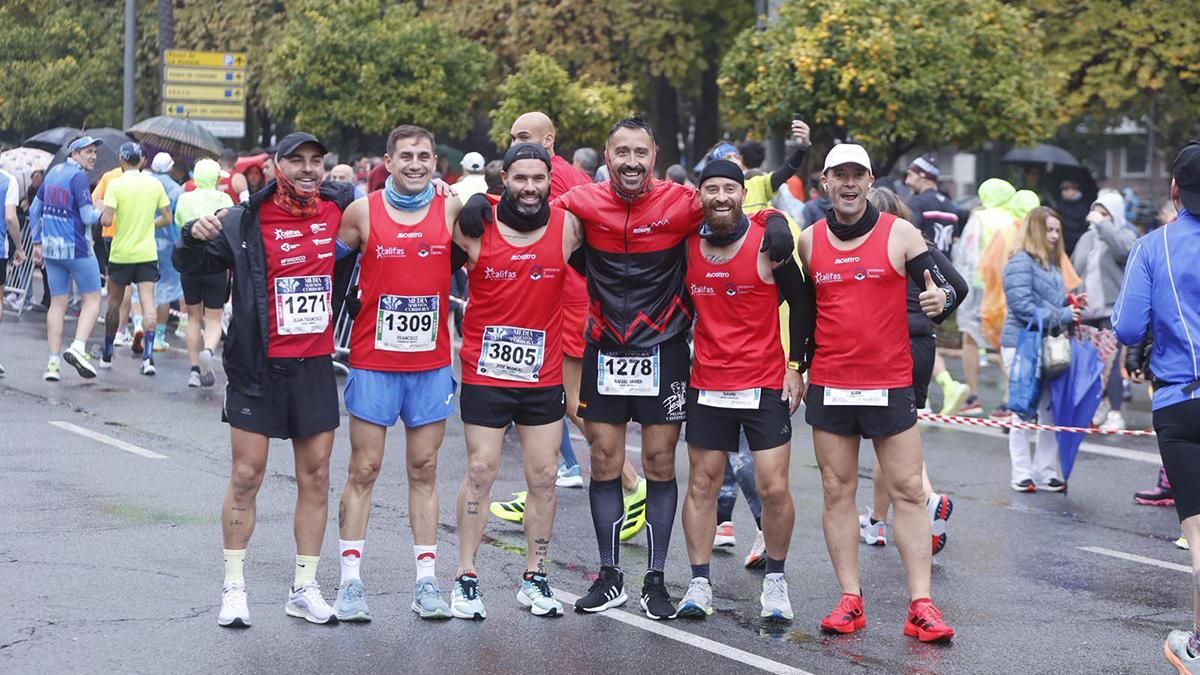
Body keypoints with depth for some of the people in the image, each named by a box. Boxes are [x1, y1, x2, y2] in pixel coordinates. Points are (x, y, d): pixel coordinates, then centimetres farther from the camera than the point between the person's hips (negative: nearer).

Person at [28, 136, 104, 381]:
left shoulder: (53, 173, 11)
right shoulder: (78, 176, -13)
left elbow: (34, 210, 16)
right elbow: (88, 217, -19)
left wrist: (37, 243, 21)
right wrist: (100, 212, 3)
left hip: (51, 248, 7)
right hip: (77, 249, -7)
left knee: (57, 304, 9)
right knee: (92, 299, 4)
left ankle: (53, 362, 5)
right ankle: (78, 347, -15)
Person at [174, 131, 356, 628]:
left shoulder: (338, 208, 2)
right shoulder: (245, 222, -7)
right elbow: (189, 265, -4)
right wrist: (195, 236, -24)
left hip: (315, 365, 3)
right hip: (258, 368, -3)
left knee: (315, 477, 7)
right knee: (246, 476, -1)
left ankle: (304, 588, 16)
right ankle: (234, 586, 10)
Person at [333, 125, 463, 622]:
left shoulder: (450, 211, 1)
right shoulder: (362, 212, -2)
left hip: (432, 363, 2)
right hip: (373, 361, -2)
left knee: (424, 470, 6)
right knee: (363, 471, 1)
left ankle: (426, 580, 9)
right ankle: (350, 580, 5)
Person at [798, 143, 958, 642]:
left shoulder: (900, 234, -1)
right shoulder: (810, 241, 6)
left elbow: (944, 287, 0)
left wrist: (940, 300, -23)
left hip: (890, 384, -2)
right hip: (829, 386, 2)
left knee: (908, 492, -3)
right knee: (838, 491, 3)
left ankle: (921, 605, -3)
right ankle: (850, 600, 8)